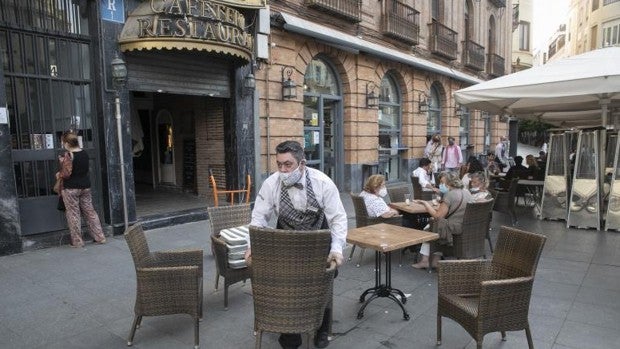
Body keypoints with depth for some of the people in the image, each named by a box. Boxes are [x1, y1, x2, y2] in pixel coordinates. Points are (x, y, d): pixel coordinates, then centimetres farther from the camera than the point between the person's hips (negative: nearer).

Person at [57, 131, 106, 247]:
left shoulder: (68, 155, -16)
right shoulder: (84, 153, 4)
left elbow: (67, 174, -20)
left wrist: (59, 174, 2)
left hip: (71, 188, -6)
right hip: (85, 186, 6)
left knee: (73, 214, 5)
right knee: (90, 211, 12)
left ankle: (77, 241, 12)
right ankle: (100, 237, 14)